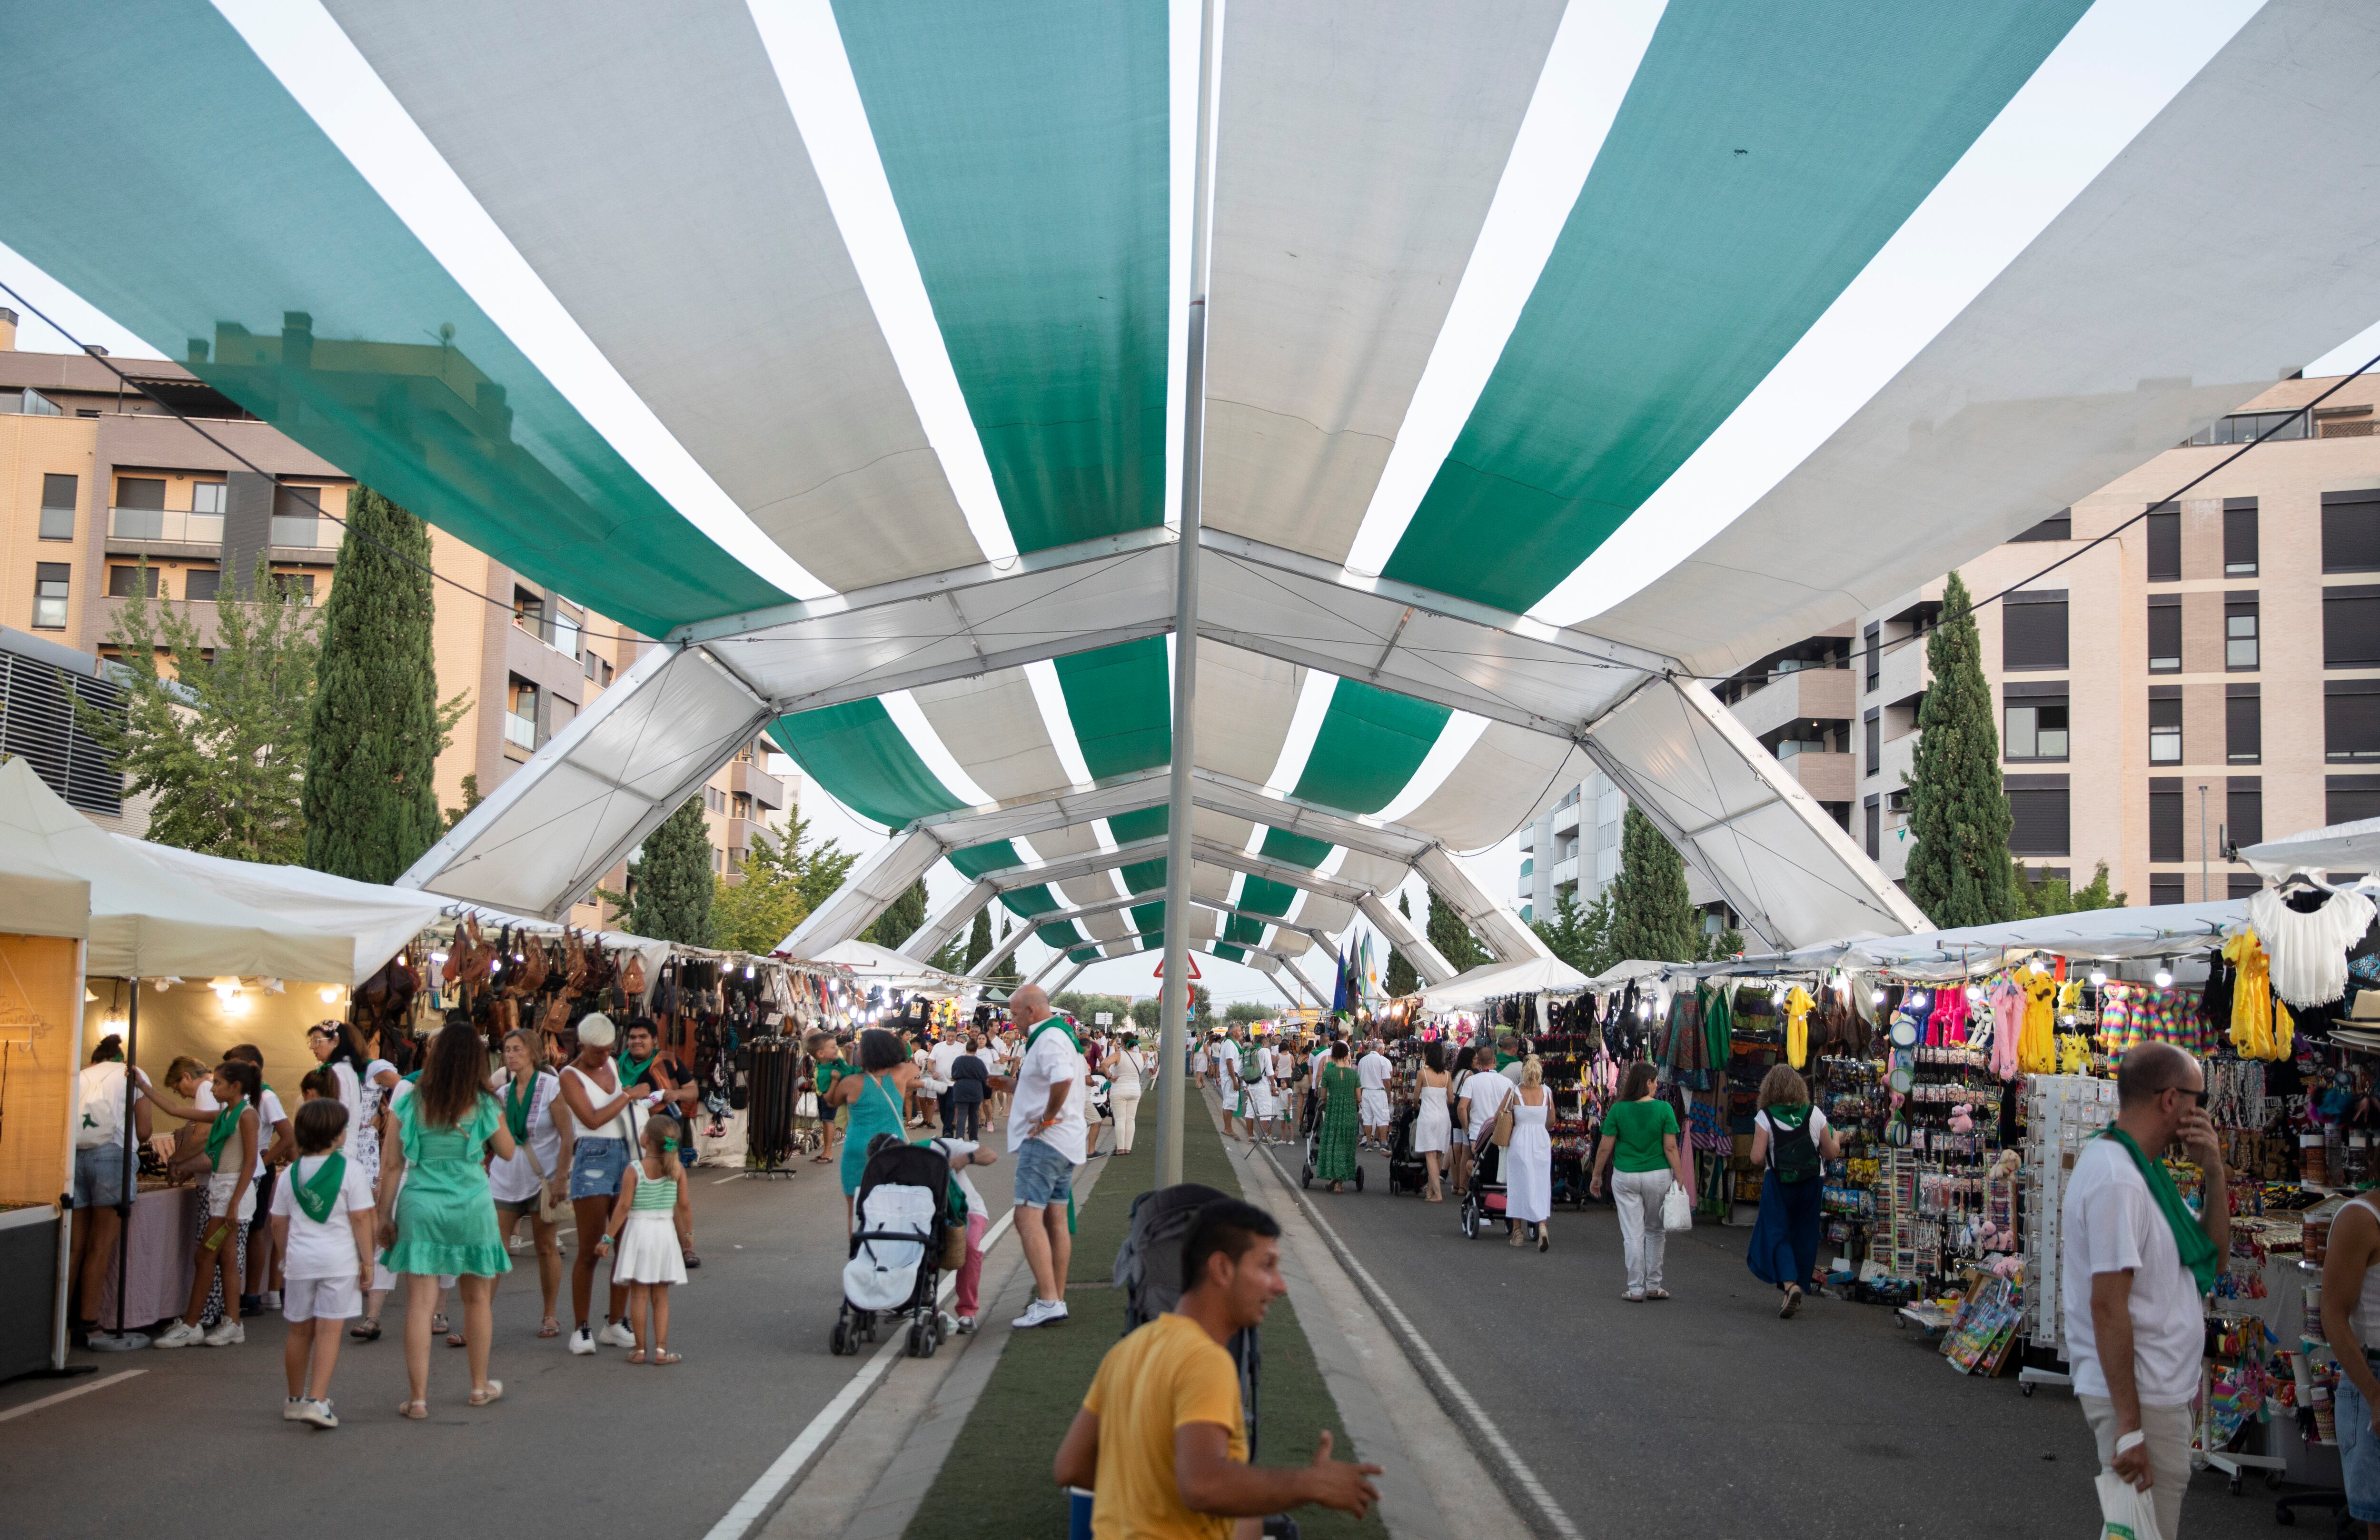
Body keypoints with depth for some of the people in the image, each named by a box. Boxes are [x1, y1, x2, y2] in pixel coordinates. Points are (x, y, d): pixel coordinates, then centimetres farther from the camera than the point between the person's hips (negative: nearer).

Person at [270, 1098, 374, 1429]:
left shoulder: (292, 1172, 5)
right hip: (339, 1260, -4)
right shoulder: (350, 1169, -8)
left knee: (300, 1331, 16)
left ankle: (295, 1400, 29)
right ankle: (316, 1401, -9)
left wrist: (286, 1258, 23)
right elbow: (361, 1219, -10)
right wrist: (367, 1262, -3)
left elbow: (279, 1222, 9)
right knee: (330, 1332, -1)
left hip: (300, 1258, 4)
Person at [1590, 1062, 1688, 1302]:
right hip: (1658, 1177, 0)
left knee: (1633, 1234, 5)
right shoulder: (1664, 1108, -7)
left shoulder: (1618, 1109, -4)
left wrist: (1597, 1177, 9)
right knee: (1656, 1231, 17)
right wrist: (1680, 1179, -2)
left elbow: (1604, 1148, -2)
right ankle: (1653, 1286, 22)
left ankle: (1636, 1290, 8)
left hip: (1625, 1177, 0)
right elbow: (1671, 1148, -9)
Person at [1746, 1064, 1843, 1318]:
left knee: (1776, 1234, 3)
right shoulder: (1815, 1114, -2)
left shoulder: (1765, 1117, -9)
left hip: (1779, 1183, -3)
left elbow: (1757, 1158, -13)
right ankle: (1798, 1291, 20)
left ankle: (1789, 1284, -18)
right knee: (1804, 1236, 13)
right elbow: (1830, 1154, 4)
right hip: (1810, 1183, 3)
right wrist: (1837, 1141, 25)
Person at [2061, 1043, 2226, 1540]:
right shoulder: (2117, 1179, -20)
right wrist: (2129, 1427, -24)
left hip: (2163, 1391, 10)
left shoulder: (2141, 1168, 11)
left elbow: (2215, 1256, 17)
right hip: (2141, 1400, -10)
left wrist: (2213, 1172, 2)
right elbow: (2107, 1305, -24)